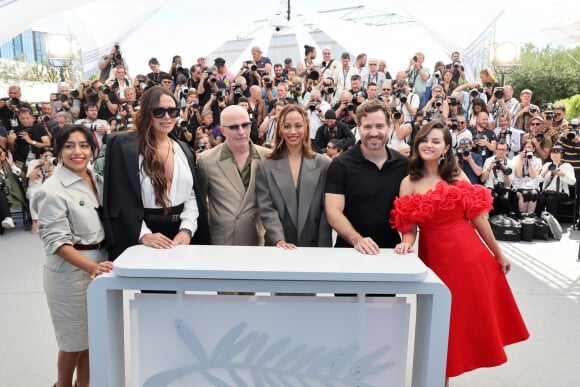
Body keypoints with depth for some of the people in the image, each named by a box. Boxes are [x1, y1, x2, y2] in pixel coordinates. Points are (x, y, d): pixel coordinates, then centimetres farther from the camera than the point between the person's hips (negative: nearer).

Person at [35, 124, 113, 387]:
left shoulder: (97, 180, 5)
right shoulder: (53, 189, -16)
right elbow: (56, 241, -18)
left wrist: (100, 264, 5)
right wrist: (91, 267, -30)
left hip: (99, 262, 6)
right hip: (69, 272, -6)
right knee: (75, 338, 10)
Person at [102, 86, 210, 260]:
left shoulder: (183, 149, 11)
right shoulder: (123, 144, -5)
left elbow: (192, 195, 7)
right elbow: (121, 199, -11)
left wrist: (187, 230, -8)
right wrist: (143, 234, -21)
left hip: (180, 238, 4)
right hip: (139, 241, -4)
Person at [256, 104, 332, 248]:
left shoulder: (323, 164, 1)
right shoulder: (266, 166, 1)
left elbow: (327, 210, -2)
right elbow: (266, 209, -6)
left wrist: (323, 247, -9)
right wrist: (279, 240, -19)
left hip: (314, 246, 0)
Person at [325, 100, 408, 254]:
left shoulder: (403, 164, 8)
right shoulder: (340, 165, -3)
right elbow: (333, 212, -9)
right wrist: (357, 240, -22)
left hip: (391, 251, 3)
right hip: (349, 250, -2)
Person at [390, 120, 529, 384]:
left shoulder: (458, 176, 2)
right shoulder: (409, 183, -2)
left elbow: (478, 218, 5)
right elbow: (409, 229, -3)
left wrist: (499, 254, 9)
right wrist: (406, 243, -25)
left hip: (470, 254, 2)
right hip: (436, 258, -2)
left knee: (475, 319, 12)